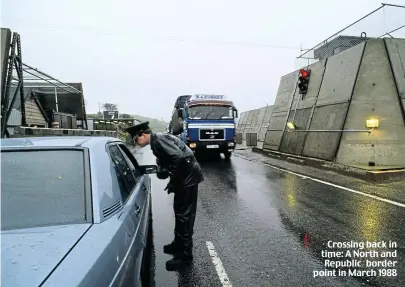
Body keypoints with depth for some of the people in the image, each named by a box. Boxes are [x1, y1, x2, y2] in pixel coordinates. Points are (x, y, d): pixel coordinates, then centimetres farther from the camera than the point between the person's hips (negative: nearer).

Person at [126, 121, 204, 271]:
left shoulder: (159, 139, -19)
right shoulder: (156, 141, 12)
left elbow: (179, 158, -30)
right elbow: (163, 160, 17)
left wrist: (173, 181, -21)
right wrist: (161, 171, -5)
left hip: (188, 177, -10)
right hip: (184, 177, 10)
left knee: (185, 215, -4)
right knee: (179, 211, 20)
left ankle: (185, 255, 7)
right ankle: (178, 243, 37)